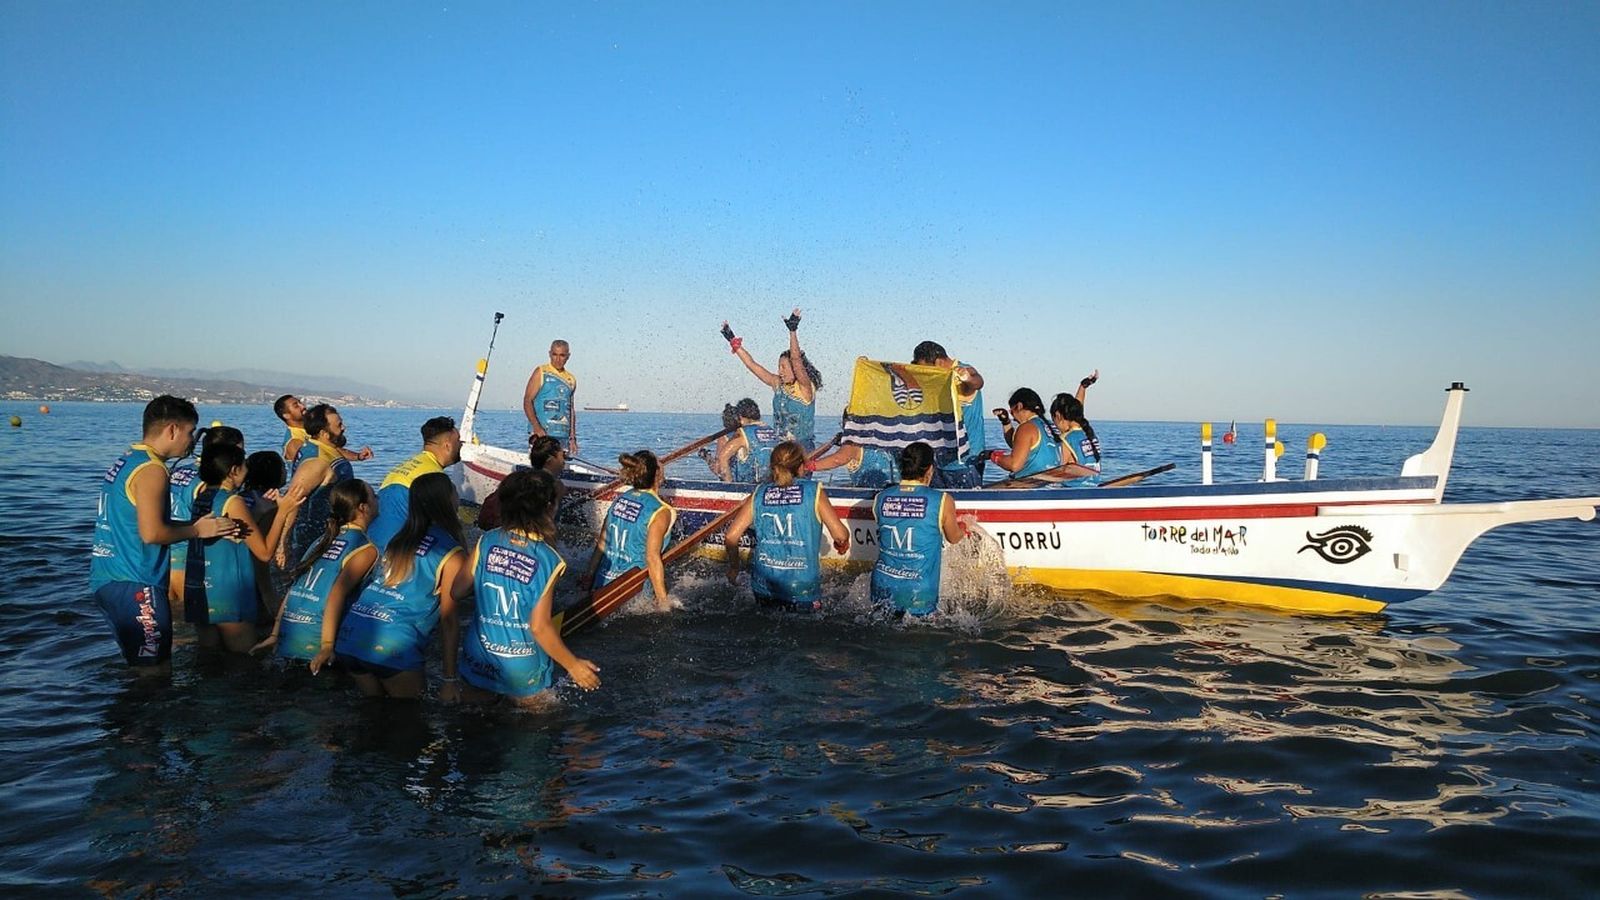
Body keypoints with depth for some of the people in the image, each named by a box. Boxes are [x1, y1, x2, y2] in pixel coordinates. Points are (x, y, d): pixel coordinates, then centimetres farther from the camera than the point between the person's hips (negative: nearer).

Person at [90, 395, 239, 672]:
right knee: (154, 671, -4)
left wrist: (197, 525, 14)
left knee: (141, 665, 18)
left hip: (106, 578, 10)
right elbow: (152, 533, -23)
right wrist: (196, 530, -7)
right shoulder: (151, 469, -15)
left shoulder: (124, 462, 15)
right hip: (134, 584, -10)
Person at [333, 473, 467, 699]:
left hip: (348, 637, 6)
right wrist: (450, 680, 4)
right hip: (391, 646, -6)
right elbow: (448, 620, 0)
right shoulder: (451, 553, -1)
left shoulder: (398, 539, 17)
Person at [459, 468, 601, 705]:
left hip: (478, 659, 3)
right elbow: (540, 627, -19)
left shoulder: (486, 542, -10)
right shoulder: (548, 560, -20)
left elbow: (458, 592, -2)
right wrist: (573, 665, -8)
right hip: (522, 669, -3)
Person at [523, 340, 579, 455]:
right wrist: (536, 427, -18)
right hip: (541, 433, -5)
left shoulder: (571, 380, 16)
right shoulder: (541, 372, 1)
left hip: (563, 437, 5)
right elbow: (527, 401, -5)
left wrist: (572, 438, 14)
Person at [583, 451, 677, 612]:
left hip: (603, 582, 7)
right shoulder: (660, 512, -13)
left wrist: (590, 574, 19)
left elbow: (601, 544, 9)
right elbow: (652, 558, -17)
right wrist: (663, 600, -13)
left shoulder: (620, 499, 6)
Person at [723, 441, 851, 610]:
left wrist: (734, 567, 17)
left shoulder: (759, 494, 3)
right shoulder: (814, 492, -4)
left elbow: (730, 536, 1)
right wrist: (841, 544, 18)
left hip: (763, 584, 3)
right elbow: (841, 536, -5)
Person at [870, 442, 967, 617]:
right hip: (919, 594, -3)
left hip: (883, 589, 4)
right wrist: (964, 528, 37)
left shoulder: (880, 499, 3)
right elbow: (954, 538, 12)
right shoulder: (942, 501, -5)